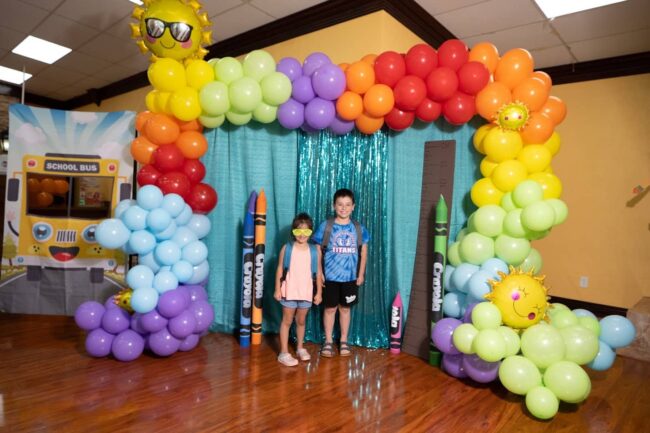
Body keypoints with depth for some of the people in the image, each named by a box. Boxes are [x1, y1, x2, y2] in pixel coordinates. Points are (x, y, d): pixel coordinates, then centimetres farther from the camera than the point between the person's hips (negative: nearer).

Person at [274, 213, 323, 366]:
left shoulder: (314, 251, -1)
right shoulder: (287, 248, -4)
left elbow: (318, 273, 3)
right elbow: (280, 270, -1)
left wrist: (319, 292, 3)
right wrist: (277, 289, -4)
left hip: (306, 293, 2)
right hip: (289, 292, -2)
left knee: (301, 321, 17)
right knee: (287, 321, 6)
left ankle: (300, 348, 35)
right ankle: (284, 353, 15)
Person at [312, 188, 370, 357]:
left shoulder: (358, 228, 0)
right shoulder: (325, 226, -6)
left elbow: (363, 252, 7)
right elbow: (318, 251, -2)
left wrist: (361, 274, 5)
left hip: (350, 277, 2)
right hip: (330, 276, -1)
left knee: (345, 308, 14)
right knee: (330, 308, 9)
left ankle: (343, 341, 28)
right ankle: (328, 341, 24)